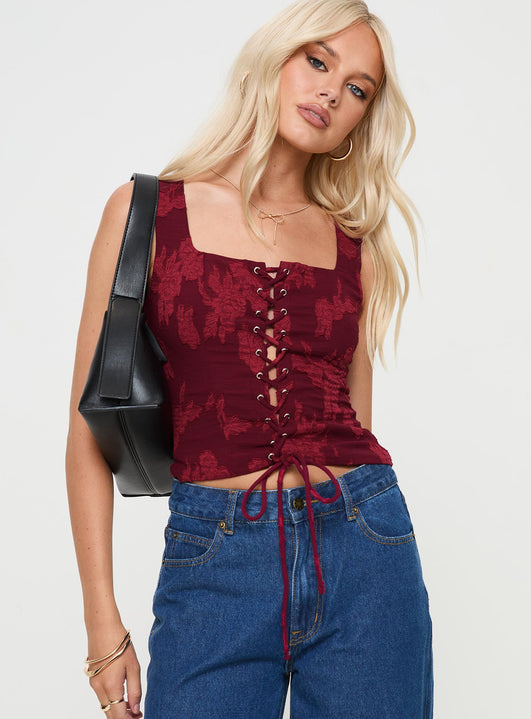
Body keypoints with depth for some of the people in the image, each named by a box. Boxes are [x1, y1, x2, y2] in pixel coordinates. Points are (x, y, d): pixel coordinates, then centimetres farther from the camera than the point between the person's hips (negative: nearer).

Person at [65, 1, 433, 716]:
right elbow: (91, 427, -1)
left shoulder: (356, 246, 8)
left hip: (363, 554, 3)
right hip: (214, 565, -2)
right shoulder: (147, 210, 0)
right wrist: (103, 620, -4)